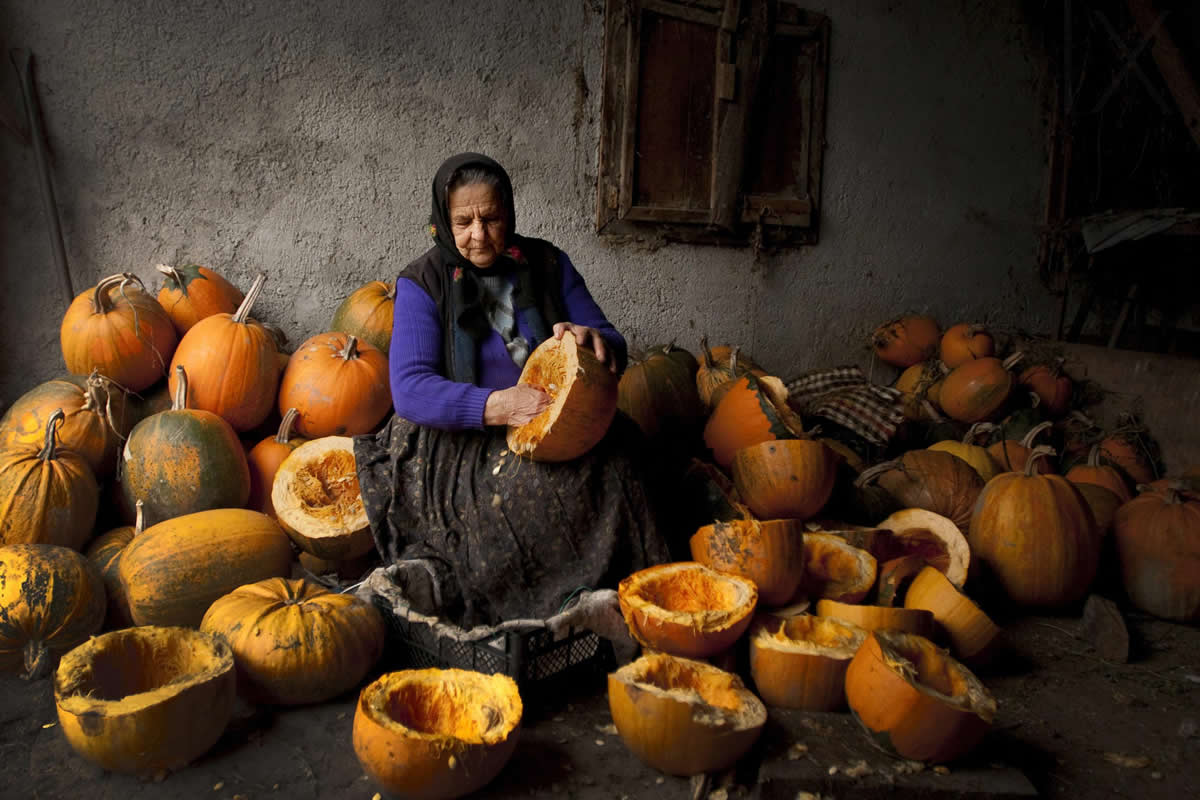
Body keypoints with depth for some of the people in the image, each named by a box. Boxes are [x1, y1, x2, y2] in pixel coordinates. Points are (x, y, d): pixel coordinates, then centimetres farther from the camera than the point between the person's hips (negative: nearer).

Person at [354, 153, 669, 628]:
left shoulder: (547, 265, 9)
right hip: (460, 442, -3)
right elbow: (409, 388, -13)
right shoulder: (422, 284, 0)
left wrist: (590, 338, -17)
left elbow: (614, 353, 9)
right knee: (528, 489, -33)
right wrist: (497, 406, -28)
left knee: (609, 472, -27)